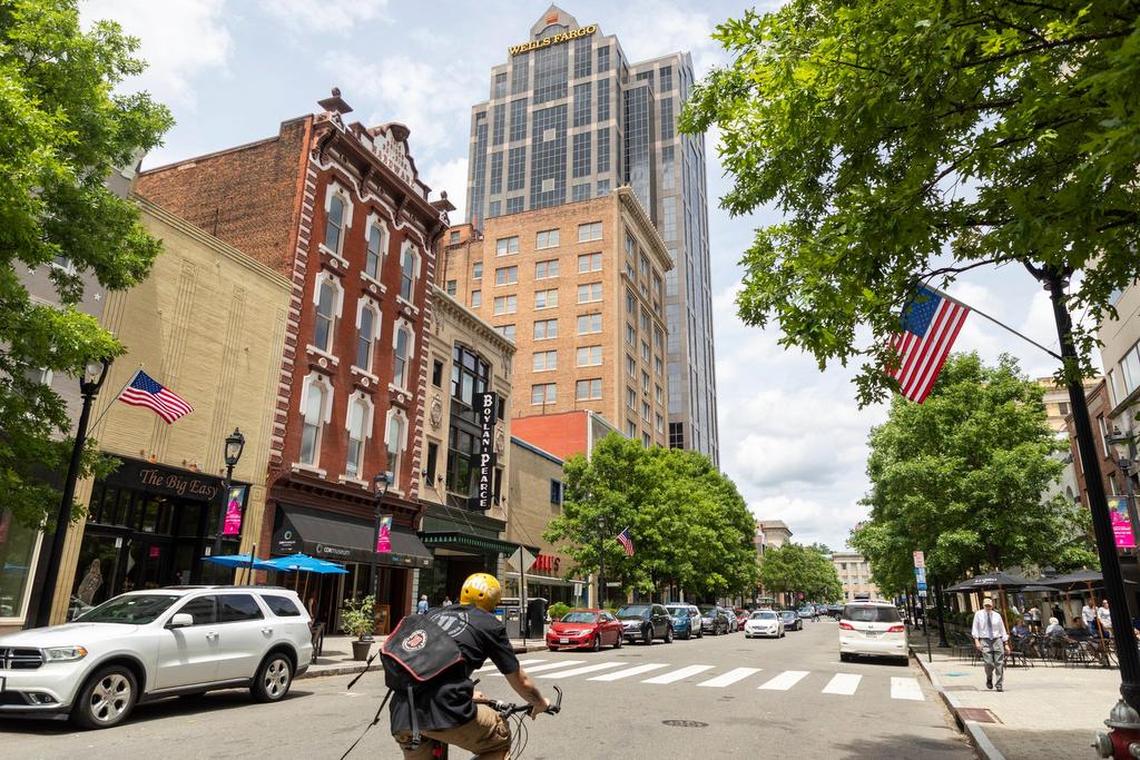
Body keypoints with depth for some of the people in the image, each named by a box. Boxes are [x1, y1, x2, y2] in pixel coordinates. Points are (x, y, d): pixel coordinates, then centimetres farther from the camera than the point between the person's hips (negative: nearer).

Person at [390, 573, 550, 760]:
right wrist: (540, 702, 40)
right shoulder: (490, 624, 11)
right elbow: (520, 681, 19)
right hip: (445, 711, -5)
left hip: (401, 716, 5)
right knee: (500, 736, 21)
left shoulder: (433, 614, 24)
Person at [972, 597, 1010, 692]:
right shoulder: (978, 614, 5)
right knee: (989, 663, -11)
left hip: (997, 640, 2)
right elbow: (975, 628, 4)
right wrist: (976, 641, -8)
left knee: (999, 663, -4)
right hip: (985, 641, -2)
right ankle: (989, 679, 18)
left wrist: (1006, 644, 8)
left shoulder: (997, 615, 9)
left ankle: (999, 685, 6)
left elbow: (1002, 630, 12)